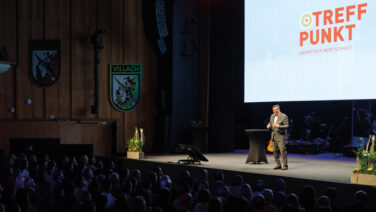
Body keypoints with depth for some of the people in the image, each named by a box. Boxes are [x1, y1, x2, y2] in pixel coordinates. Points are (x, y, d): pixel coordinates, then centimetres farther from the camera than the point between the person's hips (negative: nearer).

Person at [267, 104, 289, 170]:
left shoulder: (284, 116, -8)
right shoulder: (272, 116, 14)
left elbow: (286, 126, -13)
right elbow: (270, 123, 22)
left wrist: (279, 126, -28)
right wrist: (269, 126, -2)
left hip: (281, 137, -7)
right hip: (274, 136, 7)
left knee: (283, 150, -11)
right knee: (275, 151, 8)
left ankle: (285, 165, -5)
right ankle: (278, 165, 15)